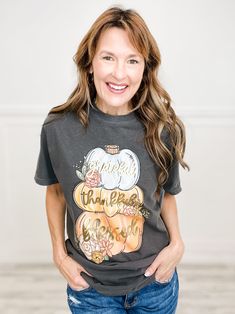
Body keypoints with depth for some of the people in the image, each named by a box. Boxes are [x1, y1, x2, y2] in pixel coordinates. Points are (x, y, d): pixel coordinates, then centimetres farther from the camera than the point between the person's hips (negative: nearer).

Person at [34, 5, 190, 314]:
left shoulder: (163, 130, -13)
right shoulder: (58, 127, -15)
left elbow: (166, 193, 3)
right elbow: (55, 190, 1)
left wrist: (177, 243, -11)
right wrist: (59, 253, -3)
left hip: (155, 282, 1)